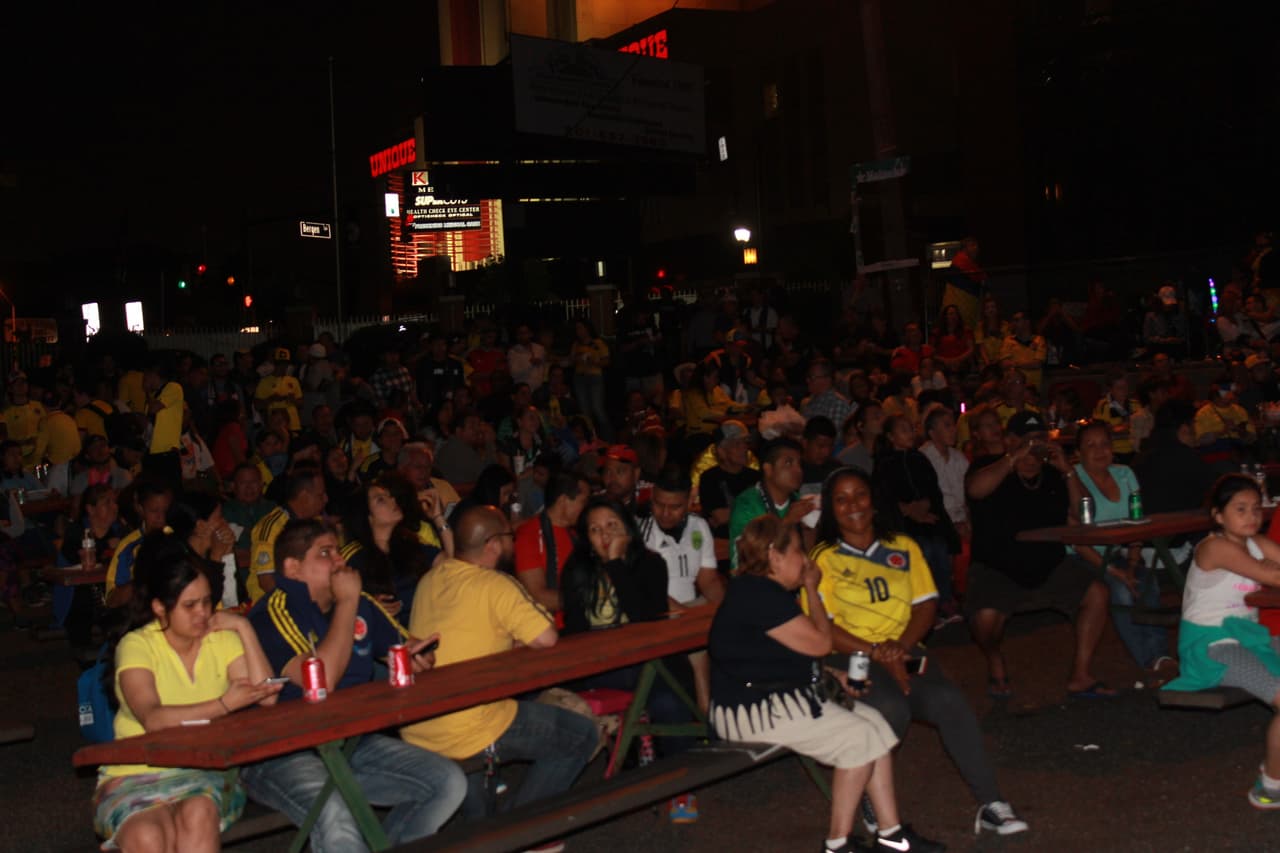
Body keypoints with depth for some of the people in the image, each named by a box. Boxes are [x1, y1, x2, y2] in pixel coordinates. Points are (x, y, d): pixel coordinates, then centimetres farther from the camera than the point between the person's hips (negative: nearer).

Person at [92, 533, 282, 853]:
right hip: (135, 775, -2)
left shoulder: (222, 638, 6)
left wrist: (244, 628, -8)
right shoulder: (136, 646, -4)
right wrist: (223, 705, -29)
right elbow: (153, 719, -21)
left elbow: (267, 697, -9)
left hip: (205, 774, 2)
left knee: (198, 814, -32)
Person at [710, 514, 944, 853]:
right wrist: (812, 588, -3)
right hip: (752, 710, -11)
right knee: (858, 737, -14)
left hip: (782, 695, 11)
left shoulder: (761, 590, 14)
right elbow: (820, 642, -15)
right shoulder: (759, 596, -20)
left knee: (874, 722, 5)